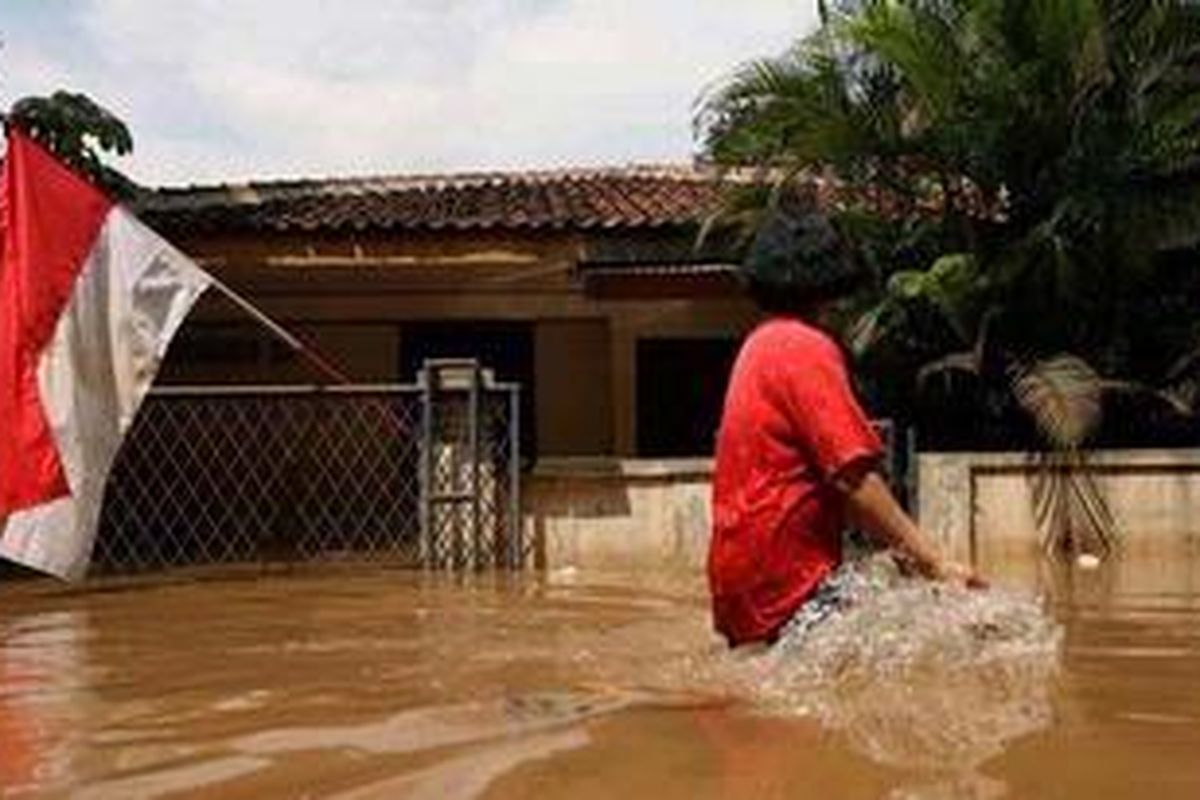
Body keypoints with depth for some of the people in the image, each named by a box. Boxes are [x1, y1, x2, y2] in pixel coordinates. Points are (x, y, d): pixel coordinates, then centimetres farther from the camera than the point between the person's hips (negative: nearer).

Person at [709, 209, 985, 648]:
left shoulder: (759, 344, 18)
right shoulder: (805, 349, -10)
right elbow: (852, 477, -18)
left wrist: (897, 545, 14)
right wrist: (933, 562, -16)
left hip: (744, 577, 10)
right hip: (787, 582, -10)